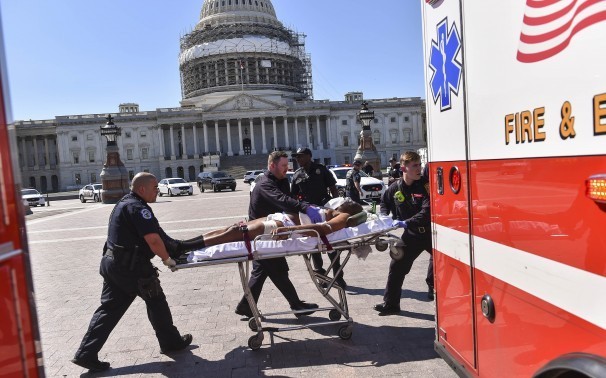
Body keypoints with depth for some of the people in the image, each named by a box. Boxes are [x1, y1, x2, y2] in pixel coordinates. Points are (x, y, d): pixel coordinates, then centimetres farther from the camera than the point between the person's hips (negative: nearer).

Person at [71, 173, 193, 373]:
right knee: (156, 301, 7)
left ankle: (86, 354, 16)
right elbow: (153, 239, -28)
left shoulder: (124, 203, 15)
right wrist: (167, 259, -12)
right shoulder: (138, 208, -18)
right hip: (131, 267, -9)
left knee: (109, 309, 13)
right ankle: (171, 342, 23)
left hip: (111, 262, 9)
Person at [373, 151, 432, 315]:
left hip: (430, 232, -3)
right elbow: (384, 202, 17)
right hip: (412, 234, 3)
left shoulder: (425, 185, -14)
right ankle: (390, 304, 17)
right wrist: (386, 218, 1)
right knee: (397, 266, 4)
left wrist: (406, 222, -32)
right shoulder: (395, 188, -2)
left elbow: (427, 211, -26)